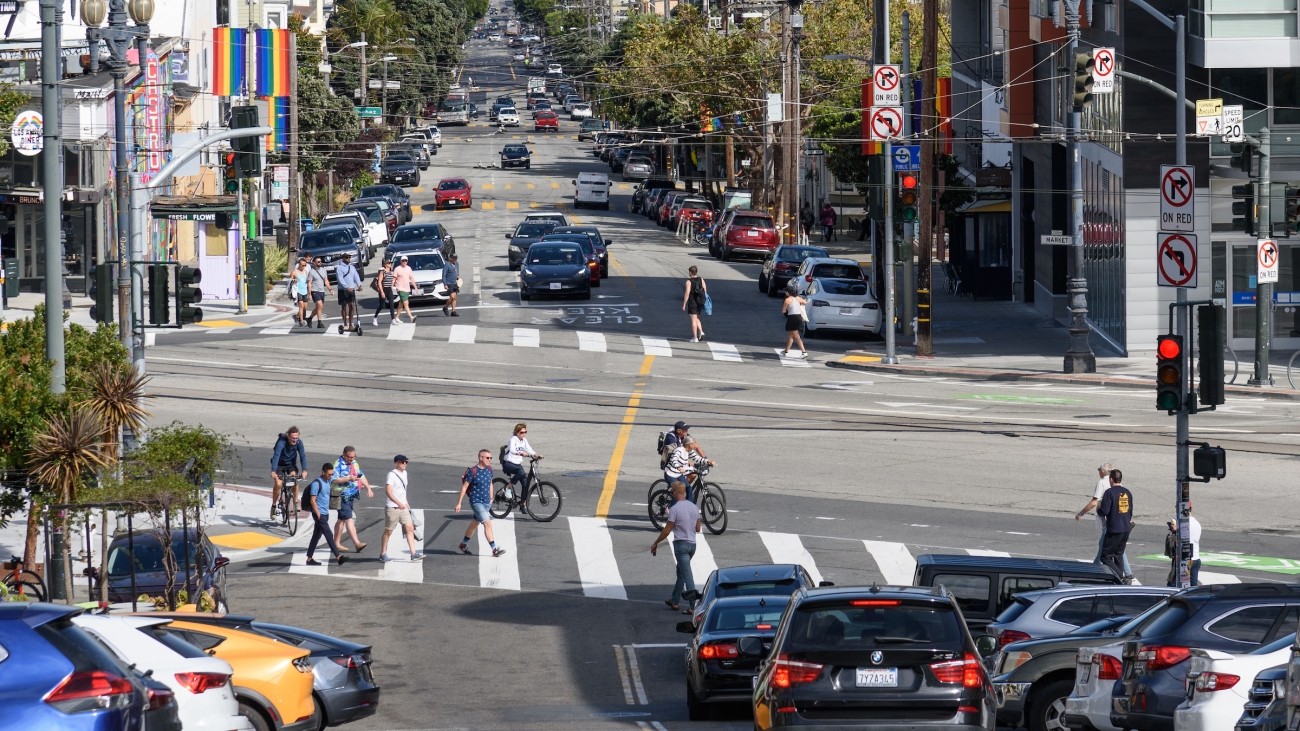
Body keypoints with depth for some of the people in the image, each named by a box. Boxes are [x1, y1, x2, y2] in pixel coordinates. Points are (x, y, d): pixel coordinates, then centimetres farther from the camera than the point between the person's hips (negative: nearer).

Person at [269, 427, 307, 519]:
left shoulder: (298, 442, -19)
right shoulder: (281, 442, -29)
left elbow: (303, 456, -27)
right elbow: (276, 456, -40)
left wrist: (304, 470, -43)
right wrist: (273, 472, -53)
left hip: (291, 464, 2)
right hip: (280, 465, -2)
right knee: (278, 483, -20)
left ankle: (295, 502, -10)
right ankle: (273, 506, -2)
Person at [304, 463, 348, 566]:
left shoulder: (327, 482, 13)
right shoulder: (316, 483, -13)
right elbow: (313, 500, -15)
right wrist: (318, 515, -19)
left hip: (325, 514, 9)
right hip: (319, 513, -9)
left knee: (316, 536, 11)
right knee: (329, 535, -12)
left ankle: (309, 559, 15)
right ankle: (338, 557, -16)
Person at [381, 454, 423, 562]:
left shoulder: (404, 473, 13)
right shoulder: (392, 474, -14)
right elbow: (388, 491, -23)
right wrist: (399, 503, -31)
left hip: (403, 507, 7)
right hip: (392, 508, -7)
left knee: (409, 528, -4)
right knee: (388, 531, 3)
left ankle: (413, 553, -7)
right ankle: (383, 554, 16)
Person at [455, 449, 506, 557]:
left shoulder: (489, 469, 4)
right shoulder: (473, 471, -16)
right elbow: (464, 487, -12)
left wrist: (491, 498, 24)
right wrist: (459, 503, -11)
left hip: (486, 502, 7)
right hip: (476, 502, -7)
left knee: (474, 524, 19)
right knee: (487, 523, -16)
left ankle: (463, 544, 37)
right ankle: (494, 548, -17)